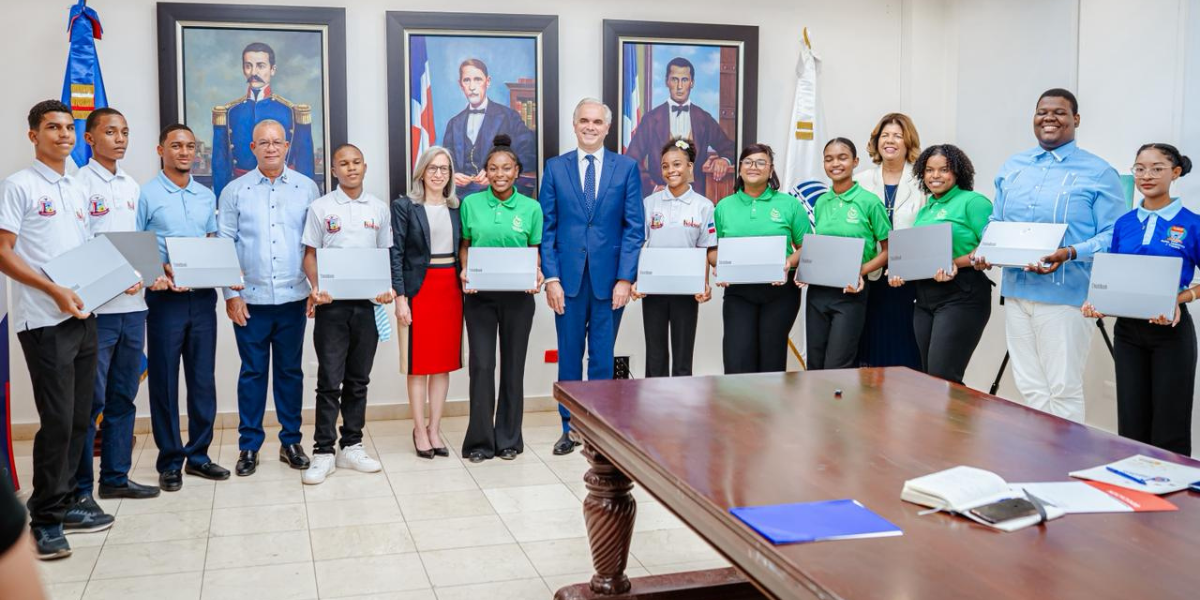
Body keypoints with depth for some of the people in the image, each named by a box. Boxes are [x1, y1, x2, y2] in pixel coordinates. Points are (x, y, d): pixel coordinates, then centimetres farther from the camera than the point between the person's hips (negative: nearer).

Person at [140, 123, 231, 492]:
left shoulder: (207, 196, 12)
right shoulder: (146, 195, -3)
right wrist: (159, 271, -20)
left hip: (203, 296, 5)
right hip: (165, 297, -4)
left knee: (203, 378, 8)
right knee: (165, 380, 2)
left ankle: (198, 454, 19)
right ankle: (170, 461, 11)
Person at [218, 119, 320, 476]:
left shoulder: (307, 189, 5)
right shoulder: (235, 191, 2)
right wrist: (231, 293, -4)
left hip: (293, 298, 1)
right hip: (250, 299, -1)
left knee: (290, 371, 9)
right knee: (252, 372, 6)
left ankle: (291, 441, 20)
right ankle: (249, 446, 15)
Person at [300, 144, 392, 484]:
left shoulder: (379, 209, 10)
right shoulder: (320, 208, 2)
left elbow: (386, 255, 13)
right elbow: (310, 255, 2)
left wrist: (388, 287, -5)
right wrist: (316, 288, -15)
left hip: (368, 303, 3)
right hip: (332, 303, -3)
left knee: (358, 379, 10)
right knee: (330, 381, -3)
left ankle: (351, 447, 19)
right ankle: (324, 452, 4)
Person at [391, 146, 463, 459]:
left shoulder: (456, 208, 12)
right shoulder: (404, 206, -1)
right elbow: (396, 253, -6)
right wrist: (400, 297, -12)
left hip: (451, 289, 4)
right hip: (419, 288, -4)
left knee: (445, 362, 6)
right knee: (419, 363, 1)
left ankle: (434, 428, 15)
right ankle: (420, 430, 10)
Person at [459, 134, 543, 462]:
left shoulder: (531, 207, 1)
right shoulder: (471, 203, 2)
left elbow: (536, 250, 7)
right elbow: (464, 245, 8)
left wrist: (537, 274, -12)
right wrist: (465, 270, -10)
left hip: (517, 296, 0)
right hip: (480, 295, 0)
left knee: (513, 366, 7)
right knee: (481, 365, -2)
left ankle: (509, 439, 18)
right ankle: (480, 440, 9)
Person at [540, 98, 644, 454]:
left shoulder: (626, 168, 4)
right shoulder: (556, 168, 6)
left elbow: (634, 228, 1)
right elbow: (547, 228, 3)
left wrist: (625, 278, -7)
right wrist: (551, 277, -5)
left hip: (609, 279, 0)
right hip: (568, 278, 1)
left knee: (603, 358, 7)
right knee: (569, 357, 7)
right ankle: (569, 428, 19)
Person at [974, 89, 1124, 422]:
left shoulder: (1098, 173, -2)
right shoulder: (1012, 168, 15)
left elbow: (1114, 236, -7)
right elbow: (995, 224, 19)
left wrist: (1070, 254, -24)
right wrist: (984, 253, -1)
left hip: (1066, 295, -5)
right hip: (1016, 292, 5)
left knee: (1063, 391, -2)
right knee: (1029, 388, 10)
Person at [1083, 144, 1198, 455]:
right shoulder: (1124, 224, 7)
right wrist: (1097, 303, -6)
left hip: (1171, 330, -4)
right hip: (1128, 329, 4)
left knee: (1169, 431, 1)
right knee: (1131, 427, 8)